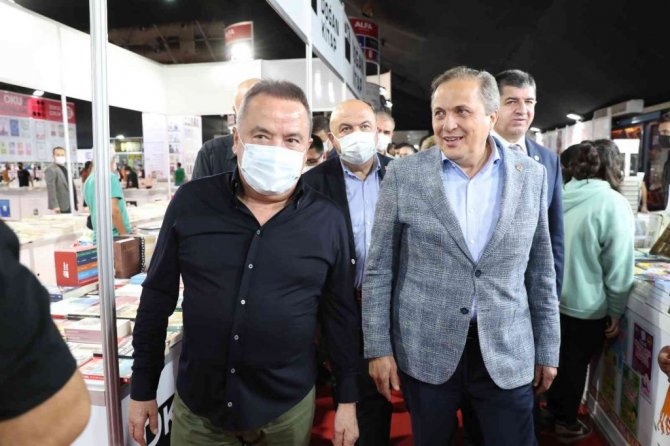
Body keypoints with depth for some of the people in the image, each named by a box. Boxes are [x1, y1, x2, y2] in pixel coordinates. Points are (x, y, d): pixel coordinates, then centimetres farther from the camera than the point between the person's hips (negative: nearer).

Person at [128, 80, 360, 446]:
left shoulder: (328, 221, -9)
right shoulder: (190, 202, -8)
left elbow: (341, 315, -1)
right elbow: (157, 299, 0)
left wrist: (347, 400, 3)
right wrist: (143, 388, 4)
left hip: (288, 407, 0)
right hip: (196, 404, 1)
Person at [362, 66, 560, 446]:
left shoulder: (532, 176, -1)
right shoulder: (403, 175, -7)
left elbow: (541, 270, 6)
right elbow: (379, 269, -4)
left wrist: (547, 349, 8)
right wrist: (378, 348, -5)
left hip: (508, 353, 1)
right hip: (424, 351, -1)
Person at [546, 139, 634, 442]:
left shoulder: (558, 196, -4)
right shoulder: (614, 204, -18)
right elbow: (619, 269, -16)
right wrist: (615, 312, -3)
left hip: (550, 299, 5)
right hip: (584, 306, -5)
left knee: (556, 357, 23)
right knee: (575, 364, 15)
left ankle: (552, 408, 44)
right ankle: (566, 423, 34)